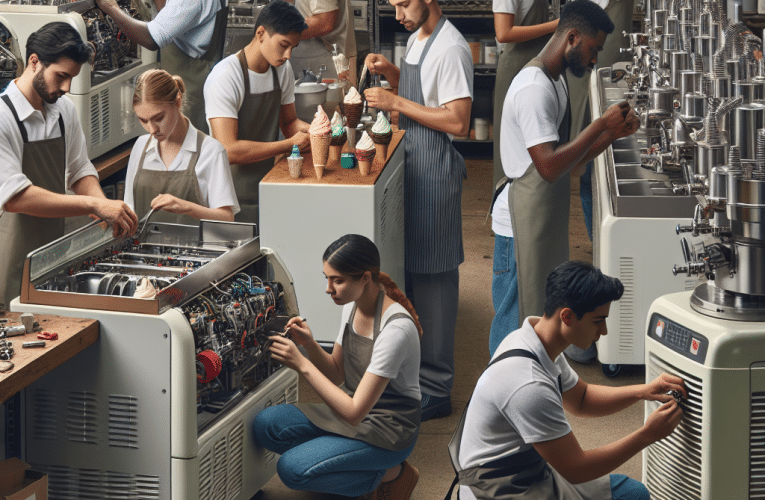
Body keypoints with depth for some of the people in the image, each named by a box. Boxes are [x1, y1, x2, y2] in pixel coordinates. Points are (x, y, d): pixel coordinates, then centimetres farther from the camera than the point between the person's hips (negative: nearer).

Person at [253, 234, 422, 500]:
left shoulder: (396, 329, -28)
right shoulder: (354, 305, 0)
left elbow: (354, 413, -28)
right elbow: (337, 374, 11)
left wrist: (302, 365, -27)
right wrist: (310, 345, -10)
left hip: (388, 430, -9)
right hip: (356, 411, 9)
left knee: (293, 469, -21)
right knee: (266, 424, -9)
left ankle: (389, 474, -1)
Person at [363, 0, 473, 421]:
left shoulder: (450, 49, -18)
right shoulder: (417, 38, 12)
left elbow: (456, 121, -24)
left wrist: (396, 102, -21)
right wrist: (389, 72, 7)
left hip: (435, 170, -10)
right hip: (412, 165, 10)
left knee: (432, 275, -6)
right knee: (410, 268, 16)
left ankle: (436, 390, -1)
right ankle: (415, 360, 29)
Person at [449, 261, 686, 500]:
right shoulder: (529, 385, -29)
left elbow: (580, 399, 18)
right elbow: (576, 470, -22)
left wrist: (643, 391, 2)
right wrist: (648, 434, -16)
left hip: (535, 476, 10)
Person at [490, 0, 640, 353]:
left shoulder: (555, 82, 14)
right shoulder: (534, 88, -20)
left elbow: (569, 159, 15)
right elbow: (550, 166, -27)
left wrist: (614, 133, 2)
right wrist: (601, 124, -21)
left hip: (550, 215, 10)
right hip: (525, 221, -10)